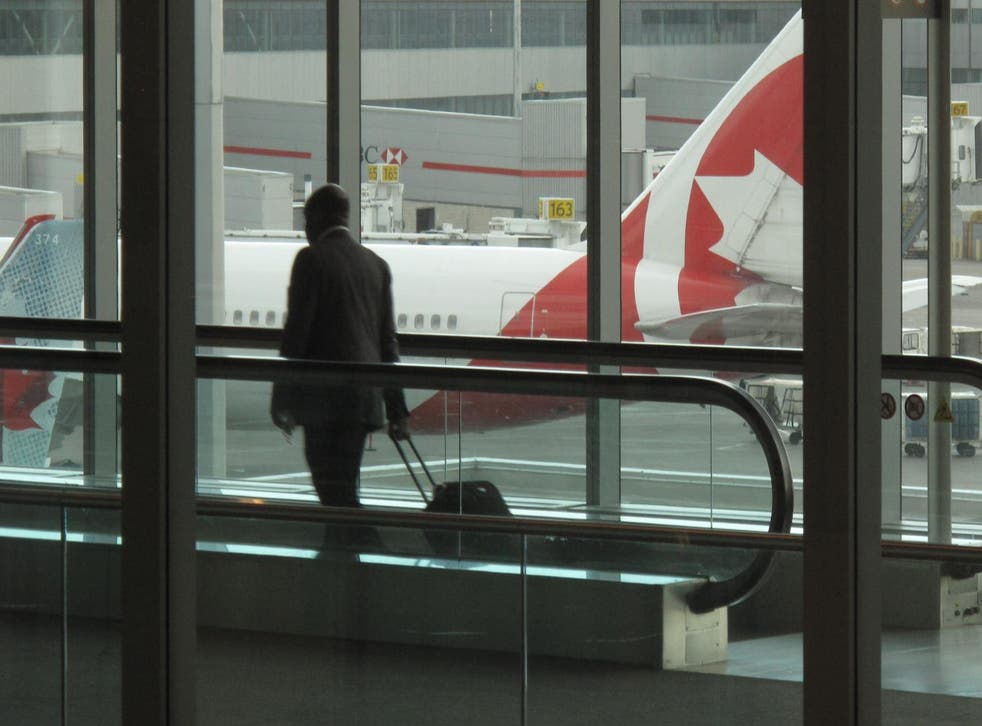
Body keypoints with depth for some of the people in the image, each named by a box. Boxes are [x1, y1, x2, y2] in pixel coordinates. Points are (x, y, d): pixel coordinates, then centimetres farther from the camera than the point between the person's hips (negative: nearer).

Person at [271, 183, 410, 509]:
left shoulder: (312, 259, -7)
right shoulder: (376, 264, 13)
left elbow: (296, 331, -10)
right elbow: (387, 339, 15)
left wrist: (281, 398, -6)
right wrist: (397, 409, 17)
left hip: (324, 396, -7)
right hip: (366, 397, 7)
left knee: (335, 492, -7)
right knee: (342, 488, 13)